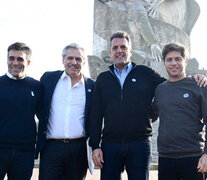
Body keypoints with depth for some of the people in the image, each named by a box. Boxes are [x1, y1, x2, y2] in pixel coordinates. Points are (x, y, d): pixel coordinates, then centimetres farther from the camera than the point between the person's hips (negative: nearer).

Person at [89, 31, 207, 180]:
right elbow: (96, 115, 8)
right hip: (110, 144, 1)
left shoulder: (145, 74, 8)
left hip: (140, 145, -1)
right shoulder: (103, 79, 11)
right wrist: (95, 145, 1)